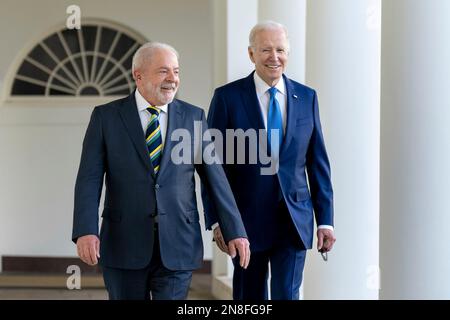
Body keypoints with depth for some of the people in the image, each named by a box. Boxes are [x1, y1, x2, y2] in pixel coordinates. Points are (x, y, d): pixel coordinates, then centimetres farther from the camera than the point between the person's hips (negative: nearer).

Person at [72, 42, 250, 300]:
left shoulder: (193, 117, 5)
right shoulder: (106, 117, 1)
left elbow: (215, 177, 5)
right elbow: (90, 179, -5)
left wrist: (235, 231, 0)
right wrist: (86, 231, -19)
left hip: (178, 245, 0)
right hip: (124, 244, 0)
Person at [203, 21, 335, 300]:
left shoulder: (307, 97, 5)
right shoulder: (227, 97, -3)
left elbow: (318, 162, 6)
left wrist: (325, 220, 2)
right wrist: (217, 221, -10)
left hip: (294, 221, 1)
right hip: (247, 220, -1)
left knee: (287, 295, -5)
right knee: (250, 298, 12)